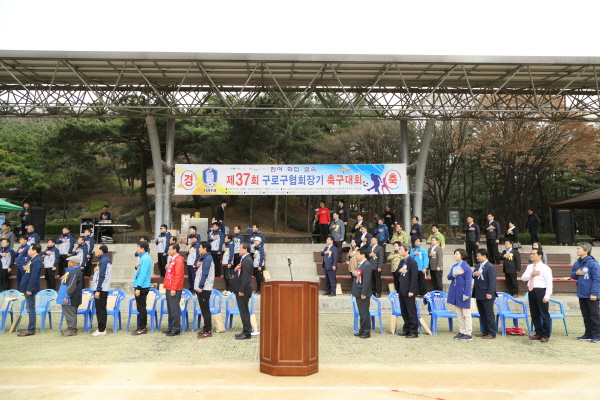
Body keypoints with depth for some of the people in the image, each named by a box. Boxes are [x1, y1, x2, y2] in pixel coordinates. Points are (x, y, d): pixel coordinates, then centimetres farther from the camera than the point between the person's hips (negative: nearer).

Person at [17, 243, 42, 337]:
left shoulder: (37, 261, -17)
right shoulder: (32, 259, 14)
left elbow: (34, 276, -22)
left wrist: (29, 289, -23)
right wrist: (25, 269, -2)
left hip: (30, 288, -10)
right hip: (27, 287, 10)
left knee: (31, 309, -4)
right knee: (30, 309, 14)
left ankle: (31, 330, 2)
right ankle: (30, 328, 21)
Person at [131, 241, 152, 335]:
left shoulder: (145, 258, -17)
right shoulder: (145, 257, 14)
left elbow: (143, 274, -22)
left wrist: (138, 288, -22)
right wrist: (137, 266, 6)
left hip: (142, 287, -10)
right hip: (142, 286, 10)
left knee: (141, 308, -3)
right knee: (141, 308, 15)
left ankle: (142, 328, 4)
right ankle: (142, 327, 22)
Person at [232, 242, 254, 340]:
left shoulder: (247, 260, -18)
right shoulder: (245, 259, 14)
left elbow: (245, 277, -22)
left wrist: (241, 290, -21)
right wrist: (236, 270, -3)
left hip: (243, 290, -10)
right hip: (241, 289, 10)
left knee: (244, 311, -3)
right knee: (243, 311, 15)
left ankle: (247, 333, 5)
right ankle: (246, 331, 23)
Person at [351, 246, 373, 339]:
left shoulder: (367, 265, -17)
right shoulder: (359, 264, 12)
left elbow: (367, 280, -21)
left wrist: (364, 293, -21)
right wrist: (353, 274, -3)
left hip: (363, 293, -9)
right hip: (358, 292, 9)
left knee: (365, 313, 0)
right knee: (361, 313, 16)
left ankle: (367, 332, 9)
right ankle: (361, 330, 25)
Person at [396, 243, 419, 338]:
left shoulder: (412, 262, -13)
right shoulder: (402, 262, 14)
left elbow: (414, 277, -17)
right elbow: (397, 274, 16)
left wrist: (411, 291, -19)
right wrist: (399, 271, -7)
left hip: (408, 290, -8)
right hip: (401, 290, 8)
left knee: (411, 312, -1)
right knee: (404, 311, 14)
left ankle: (414, 332, 6)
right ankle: (406, 329, 23)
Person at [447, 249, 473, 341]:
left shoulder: (466, 267, -13)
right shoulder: (454, 266, 10)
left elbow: (468, 282, -15)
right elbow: (449, 277, 5)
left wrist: (466, 294, -18)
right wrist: (454, 274, -15)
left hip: (463, 293, -7)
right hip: (455, 293, 8)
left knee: (466, 314, 2)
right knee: (459, 314, 14)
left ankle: (468, 334, 8)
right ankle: (462, 332, 23)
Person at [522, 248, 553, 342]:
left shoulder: (545, 268, -7)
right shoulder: (529, 267, 13)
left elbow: (549, 283, -11)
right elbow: (523, 278, 9)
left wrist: (547, 296, -16)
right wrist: (531, 274, -10)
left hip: (540, 291, -7)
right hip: (531, 291, 7)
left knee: (544, 314, 0)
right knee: (534, 314, 13)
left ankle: (545, 335, 11)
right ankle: (538, 333, 24)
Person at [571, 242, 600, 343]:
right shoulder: (577, 263, 8)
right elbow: (572, 275, 19)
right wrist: (576, 273, -5)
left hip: (591, 295, -8)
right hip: (581, 294, 8)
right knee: (585, 315, 14)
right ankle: (588, 334, 23)